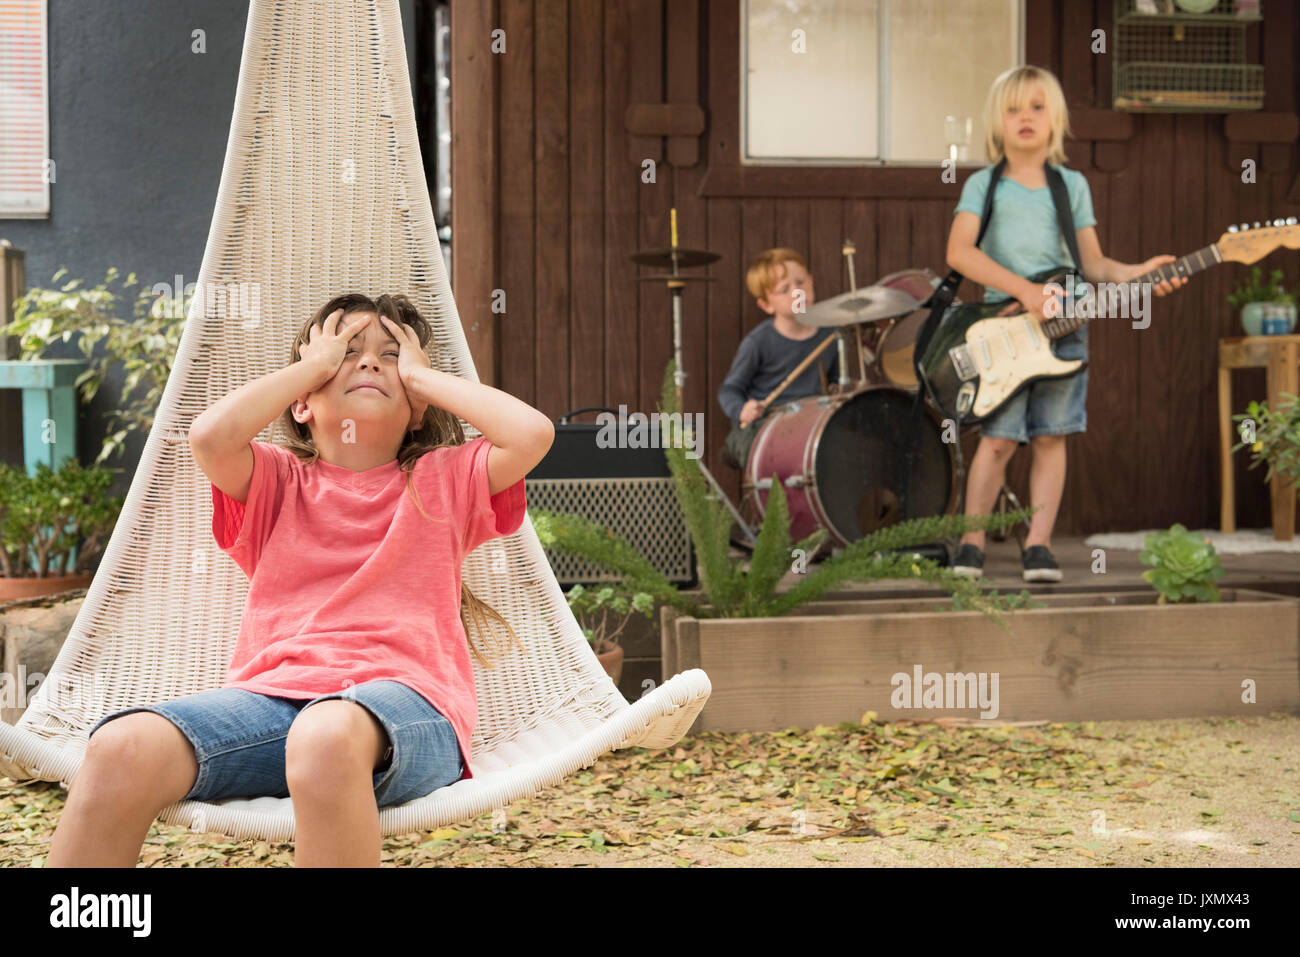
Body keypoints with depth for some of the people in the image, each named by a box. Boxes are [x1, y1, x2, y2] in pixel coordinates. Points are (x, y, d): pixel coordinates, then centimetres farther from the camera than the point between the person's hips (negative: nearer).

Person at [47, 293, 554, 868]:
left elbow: (533, 432, 4)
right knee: (122, 747, -30)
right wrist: (313, 364, 12)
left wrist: (423, 374, 16)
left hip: (403, 696, -1)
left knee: (330, 734, -41)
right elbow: (211, 437, 0)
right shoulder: (276, 481, 23)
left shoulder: (444, 481, 22)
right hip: (273, 689, 2)